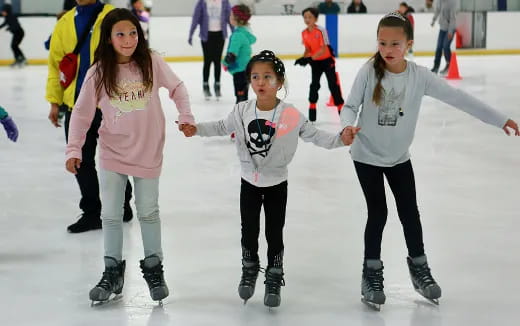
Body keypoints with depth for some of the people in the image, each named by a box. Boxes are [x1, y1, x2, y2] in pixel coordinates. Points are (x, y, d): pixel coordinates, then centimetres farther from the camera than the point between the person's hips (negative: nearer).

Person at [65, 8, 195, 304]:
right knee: (111, 215, 6)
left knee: (149, 212, 12)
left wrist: (186, 116, -11)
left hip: (148, 151, 0)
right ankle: (113, 271, 23)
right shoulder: (98, 72, -13)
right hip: (113, 152, 0)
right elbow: (82, 112, -6)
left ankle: (154, 268, 30)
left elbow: (177, 87, 1)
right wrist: (74, 149, -12)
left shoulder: (151, 63, -14)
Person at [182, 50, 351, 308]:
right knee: (249, 231, 13)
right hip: (250, 182, 2)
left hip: (277, 185, -2)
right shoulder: (242, 111, -9)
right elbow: (223, 127, 9)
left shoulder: (291, 115, -17)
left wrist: (339, 140, -21)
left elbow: (314, 135, -8)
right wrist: (196, 129, 1)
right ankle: (249, 272, 36)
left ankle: (274, 280, 24)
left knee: (275, 234, 7)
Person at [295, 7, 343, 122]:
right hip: (315, 62, 5)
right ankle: (312, 106, 10)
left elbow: (323, 50, -27)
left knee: (333, 84, -1)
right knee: (314, 84, 0)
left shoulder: (321, 31, -23)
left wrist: (310, 59, -34)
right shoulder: (304, 33, -4)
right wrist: (304, 58, -15)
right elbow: (308, 49, 5)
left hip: (327, 60, -4)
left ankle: (341, 107, 9)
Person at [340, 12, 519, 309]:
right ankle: (372, 271, 18)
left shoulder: (419, 76, -13)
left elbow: (457, 97, -11)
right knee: (378, 213, -1)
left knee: (410, 213, 9)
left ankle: (419, 267, 30)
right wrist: (348, 126, -37)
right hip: (367, 156, -2)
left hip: (399, 157, 3)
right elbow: (350, 106, -13)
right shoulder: (369, 72, -18)